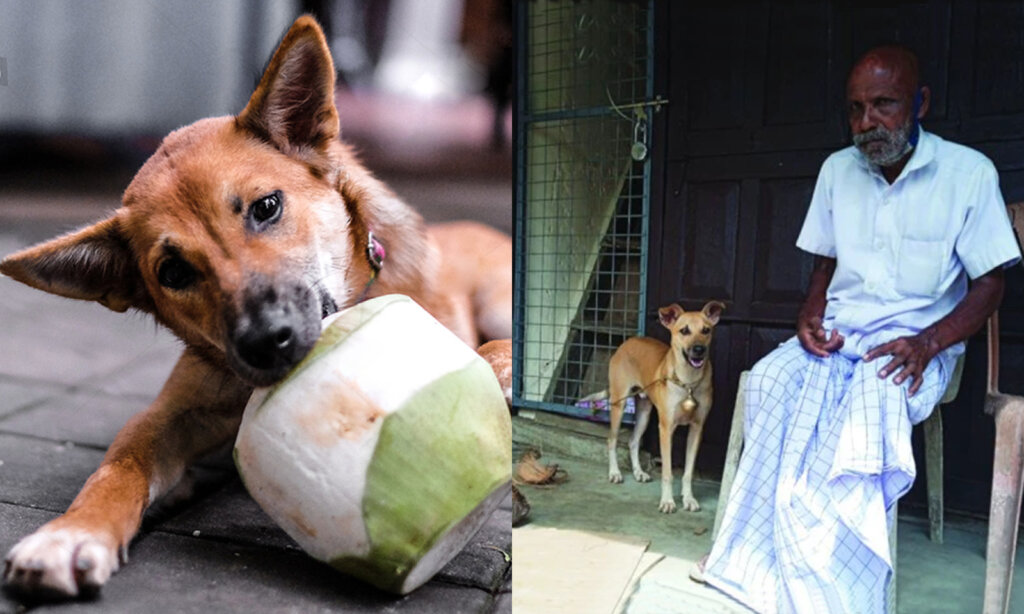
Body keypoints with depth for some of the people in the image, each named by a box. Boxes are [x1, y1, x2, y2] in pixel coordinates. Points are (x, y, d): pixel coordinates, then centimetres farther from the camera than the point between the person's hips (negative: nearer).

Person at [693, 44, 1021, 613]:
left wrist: (928, 342, -19)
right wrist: (810, 315, -4)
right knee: (773, 380, -28)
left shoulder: (969, 172, -5)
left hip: (914, 339, -4)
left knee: (875, 397, -37)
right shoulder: (837, 169, 8)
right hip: (837, 331, 4)